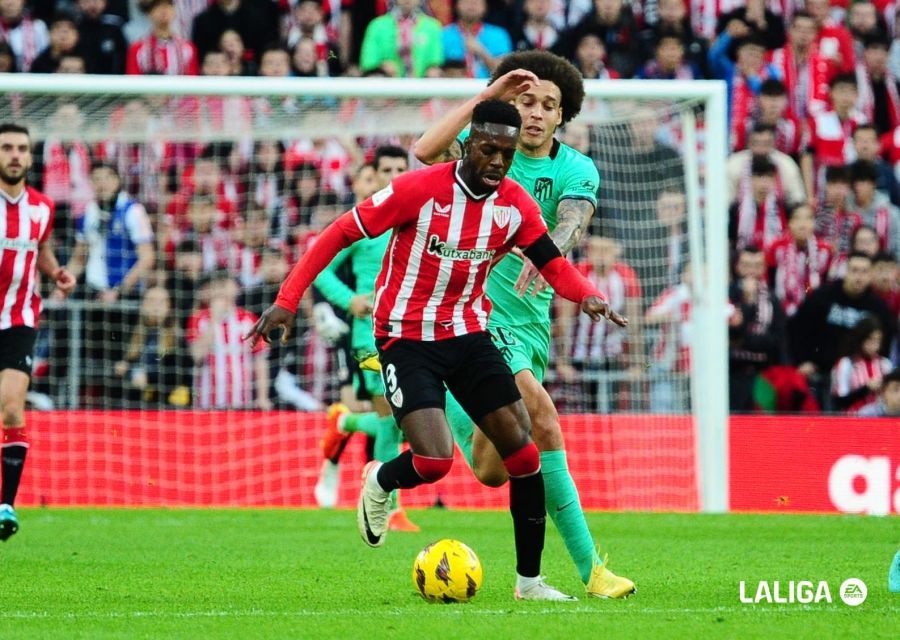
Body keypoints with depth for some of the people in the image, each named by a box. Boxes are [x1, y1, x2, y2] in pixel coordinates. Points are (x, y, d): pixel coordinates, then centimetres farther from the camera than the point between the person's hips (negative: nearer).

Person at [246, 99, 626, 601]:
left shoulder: (516, 205, -3)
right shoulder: (419, 189, -17)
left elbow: (553, 263, 3)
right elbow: (340, 235, -12)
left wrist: (587, 295, -21)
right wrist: (287, 300, -17)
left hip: (469, 334, 5)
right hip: (406, 338, -5)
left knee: (524, 451, -5)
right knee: (435, 461, -20)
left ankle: (530, 579, 7)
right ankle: (381, 483, 17)